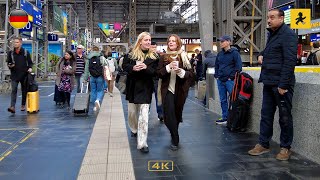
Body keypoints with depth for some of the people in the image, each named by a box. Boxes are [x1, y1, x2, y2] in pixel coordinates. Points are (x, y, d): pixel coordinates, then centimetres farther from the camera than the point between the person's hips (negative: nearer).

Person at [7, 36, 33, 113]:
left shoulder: (25, 52, 2)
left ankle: (23, 105, 24)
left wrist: (30, 68, -13)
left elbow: (30, 62, 5)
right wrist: (10, 65, -8)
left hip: (24, 74, 0)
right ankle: (12, 106, -15)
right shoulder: (11, 53, 7)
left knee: (24, 91, 10)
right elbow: (8, 62, 14)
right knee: (14, 90, -9)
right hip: (14, 75, 0)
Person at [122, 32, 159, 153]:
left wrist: (146, 68, -25)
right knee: (132, 112, 17)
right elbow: (124, 66, 0)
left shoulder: (154, 56, 0)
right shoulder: (131, 54, 1)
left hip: (146, 88, -2)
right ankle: (134, 129, 48)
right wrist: (133, 68, -20)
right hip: (132, 87, 2)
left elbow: (155, 72, -5)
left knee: (144, 116, -8)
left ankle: (142, 143, -3)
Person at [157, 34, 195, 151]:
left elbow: (191, 74, -1)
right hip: (168, 90, 0)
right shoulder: (164, 57, 5)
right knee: (169, 114, -11)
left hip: (180, 90, 1)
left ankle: (174, 137, 35)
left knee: (177, 114, 11)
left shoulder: (184, 57, 3)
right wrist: (168, 67, -16)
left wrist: (181, 71, -19)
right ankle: (175, 140, -1)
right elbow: (159, 73, -1)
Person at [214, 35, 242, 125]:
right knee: (223, 100, 11)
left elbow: (238, 67, -10)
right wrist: (216, 75, 12)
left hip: (230, 80, -7)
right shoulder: (220, 54, 14)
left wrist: (231, 77, -12)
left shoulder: (234, 53, -5)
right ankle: (225, 118, 19)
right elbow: (216, 65, 24)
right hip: (220, 80, 7)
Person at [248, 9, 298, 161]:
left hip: (281, 83, -8)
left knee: (285, 117, 3)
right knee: (266, 114, 11)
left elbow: (289, 61, -18)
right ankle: (264, 144, 20)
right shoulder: (272, 34, 17)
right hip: (268, 83, 9)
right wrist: (261, 54, 11)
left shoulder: (288, 35, -11)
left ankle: (285, 148, 15)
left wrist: (283, 84, -21)